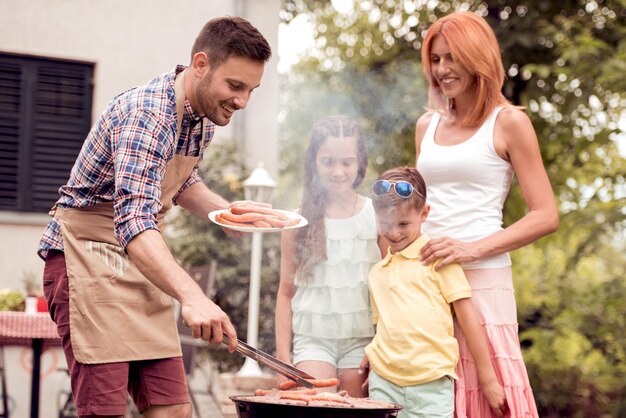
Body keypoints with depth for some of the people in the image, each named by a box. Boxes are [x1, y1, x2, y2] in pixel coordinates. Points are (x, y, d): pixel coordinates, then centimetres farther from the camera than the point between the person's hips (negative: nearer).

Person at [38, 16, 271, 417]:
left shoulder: (205, 117, 4)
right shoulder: (148, 113, -24)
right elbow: (133, 223, -36)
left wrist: (227, 211, 3)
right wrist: (191, 295, -50)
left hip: (145, 265, 8)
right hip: (88, 256, -8)